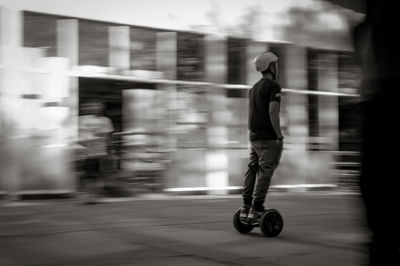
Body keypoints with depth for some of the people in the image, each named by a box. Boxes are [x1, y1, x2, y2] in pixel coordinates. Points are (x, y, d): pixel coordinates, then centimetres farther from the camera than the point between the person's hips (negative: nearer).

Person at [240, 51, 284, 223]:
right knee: (265, 174, -7)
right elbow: (272, 112, -17)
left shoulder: (254, 88, 18)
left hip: (254, 137, 8)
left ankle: (246, 209, 6)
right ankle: (256, 210, -9)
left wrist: (253, 133, 19)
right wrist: (279, 137, -15)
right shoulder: (273, 86, -8)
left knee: (252, 171, 8)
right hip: (268, 138, -8)